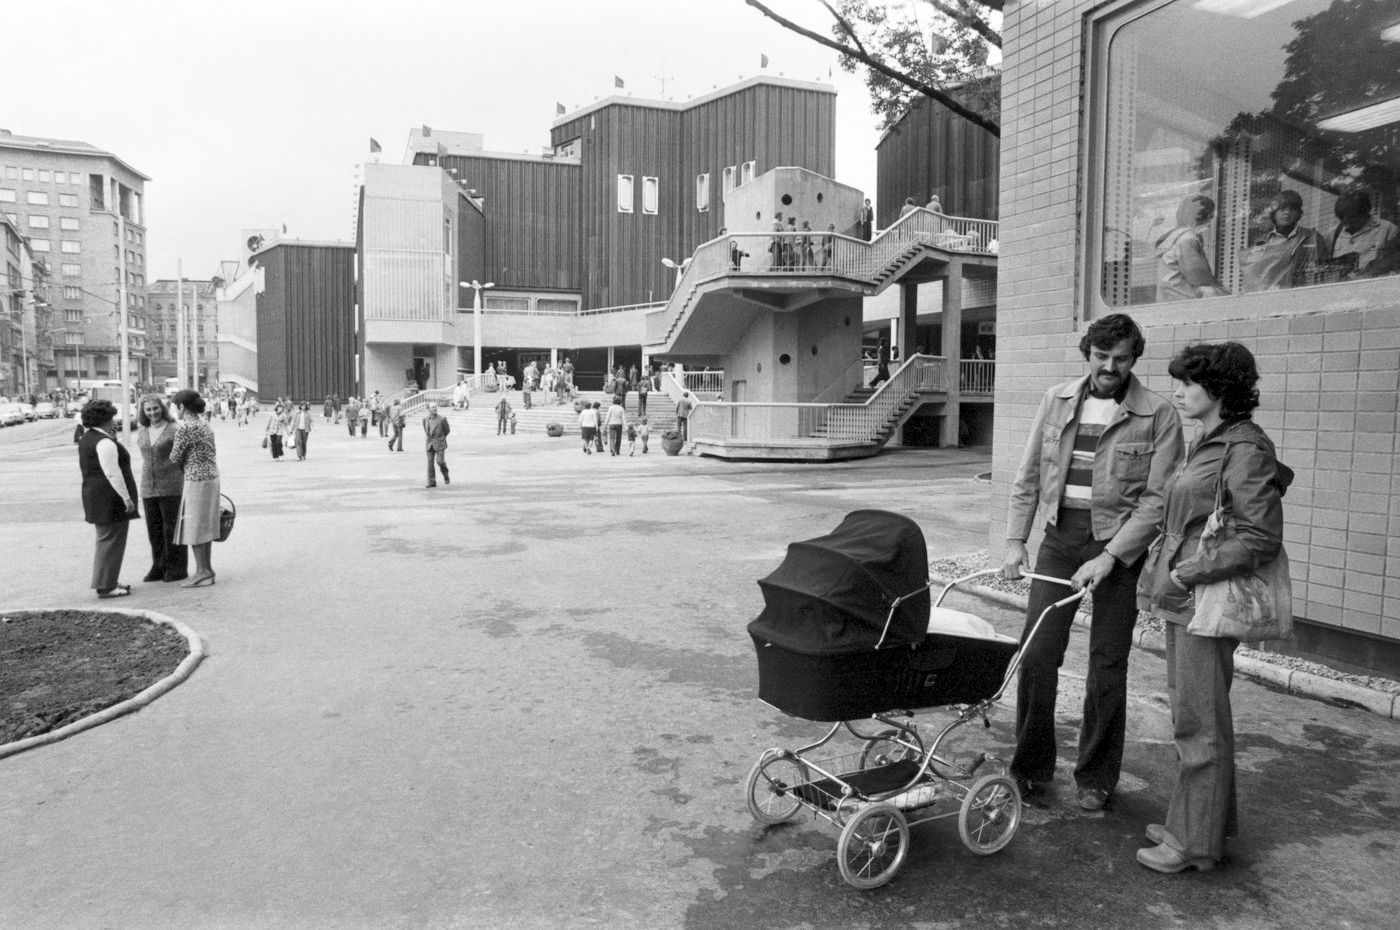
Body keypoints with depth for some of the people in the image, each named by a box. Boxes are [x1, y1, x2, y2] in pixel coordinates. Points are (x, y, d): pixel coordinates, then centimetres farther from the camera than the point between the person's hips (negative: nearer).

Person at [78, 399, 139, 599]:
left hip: (93, 493, 11)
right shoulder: (105, 442, -18)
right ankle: (105, 586, -3)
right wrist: (126, 498, -22)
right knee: (111, 541, -6)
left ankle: (107, 582, 27)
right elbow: (112, 473, -23)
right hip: (111, 498, -11)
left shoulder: (86, 439, 14)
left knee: (105, 540, 19)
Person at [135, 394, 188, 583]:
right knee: (154, 528, 9)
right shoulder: (142, 432, 11)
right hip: (148, 487, 6)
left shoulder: (173, 429, -6)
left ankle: (177, 568, 7)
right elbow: (144, 458, 20)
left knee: (172, 527, -1)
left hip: (170, 486, -6)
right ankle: (159, 567, 18)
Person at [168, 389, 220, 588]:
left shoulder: (185, 428, -15)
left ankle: (202, 572, 1)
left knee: (193, 526, -1)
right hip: (211, 478, 9)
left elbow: (174, 458, -10)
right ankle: (207, 569, 17)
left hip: (197, 480, -9)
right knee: (205, 525, 13)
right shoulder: (205, 425, 11)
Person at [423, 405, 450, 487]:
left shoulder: (442, 419, -7)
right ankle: (432, 482, 2)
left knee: (440, 461, -12)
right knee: (430, 462, -2)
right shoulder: (425, 419, 5)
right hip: (430, 444, 3)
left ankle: (446, 476, 18)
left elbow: (447, 430, 6)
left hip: (440, 444, -3)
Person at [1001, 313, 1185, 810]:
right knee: (1036, 655, -1)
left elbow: (1157, 499, -10)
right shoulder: (1056, 401, 5)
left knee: (1107, 667, 5)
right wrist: (1016, 540, 1)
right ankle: (1031, 768, 15)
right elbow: (1027, 477, 9)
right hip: (1059, 536, 3)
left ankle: (1096, 778, 22)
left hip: (1120, 546, -2)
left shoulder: (1158, 415, -5)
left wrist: (1109, 557, -18)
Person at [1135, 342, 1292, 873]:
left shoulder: (1245, 449, -15)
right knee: (1188, 714, 18)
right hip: (1182, 596, 9)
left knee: (1200, 722, 1)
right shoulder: (1206, 442, 12)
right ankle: (1193, 819, 32)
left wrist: (1190, 572, -18)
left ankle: (1196, 842, 14)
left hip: (1207, 600, -9)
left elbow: (1262, 539, -19)